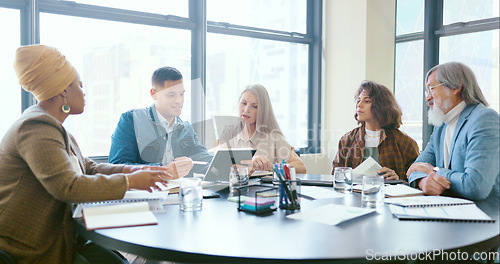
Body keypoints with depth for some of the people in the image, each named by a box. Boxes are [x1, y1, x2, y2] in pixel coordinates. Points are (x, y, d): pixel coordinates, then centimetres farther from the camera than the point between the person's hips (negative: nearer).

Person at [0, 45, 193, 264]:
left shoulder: (53, 127, 14)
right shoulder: (37, 128, -19)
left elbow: (90, 168, 14)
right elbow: (68, 186, -28)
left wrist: (136, 170, -1)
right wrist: (130, 181, -20)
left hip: (58, 238, 9)